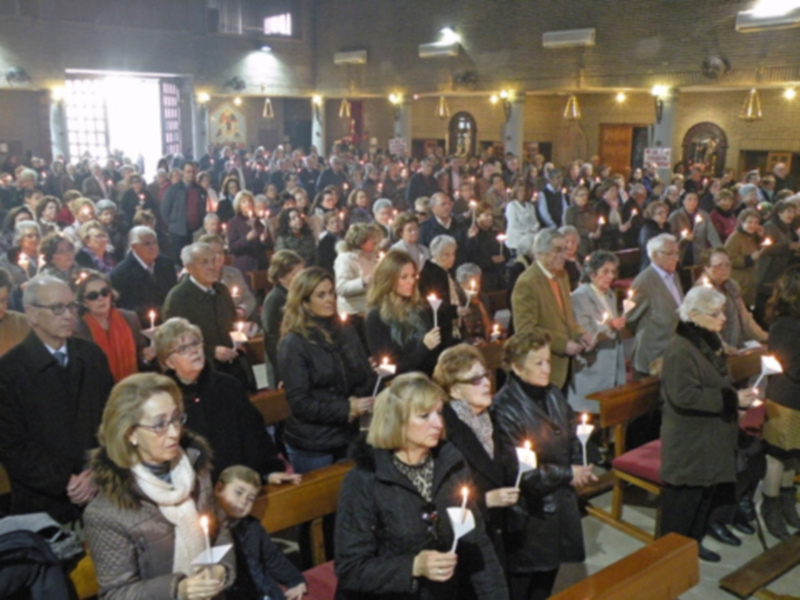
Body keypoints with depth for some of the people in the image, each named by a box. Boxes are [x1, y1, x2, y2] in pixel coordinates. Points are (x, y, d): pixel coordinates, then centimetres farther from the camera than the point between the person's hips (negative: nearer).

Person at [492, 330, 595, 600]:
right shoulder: (505, 408, -22)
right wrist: (567, 474, -14)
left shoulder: (552, 393, 1)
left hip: (559, 505, 7)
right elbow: (518, 471, -22)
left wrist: (579, 466, -8)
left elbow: (571, 436, 13)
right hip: (527, 515, -7)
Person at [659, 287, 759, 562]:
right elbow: (684, 395, -28)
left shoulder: (711, 340, 7)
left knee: (708, 491, 18)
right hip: (688, 441, -9)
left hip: (711, 435, 9)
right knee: (684, 496, 2)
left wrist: (739, 395, 2)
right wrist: (731, 398, -26)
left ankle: (694, 542, 34)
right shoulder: (680, 349, -22)